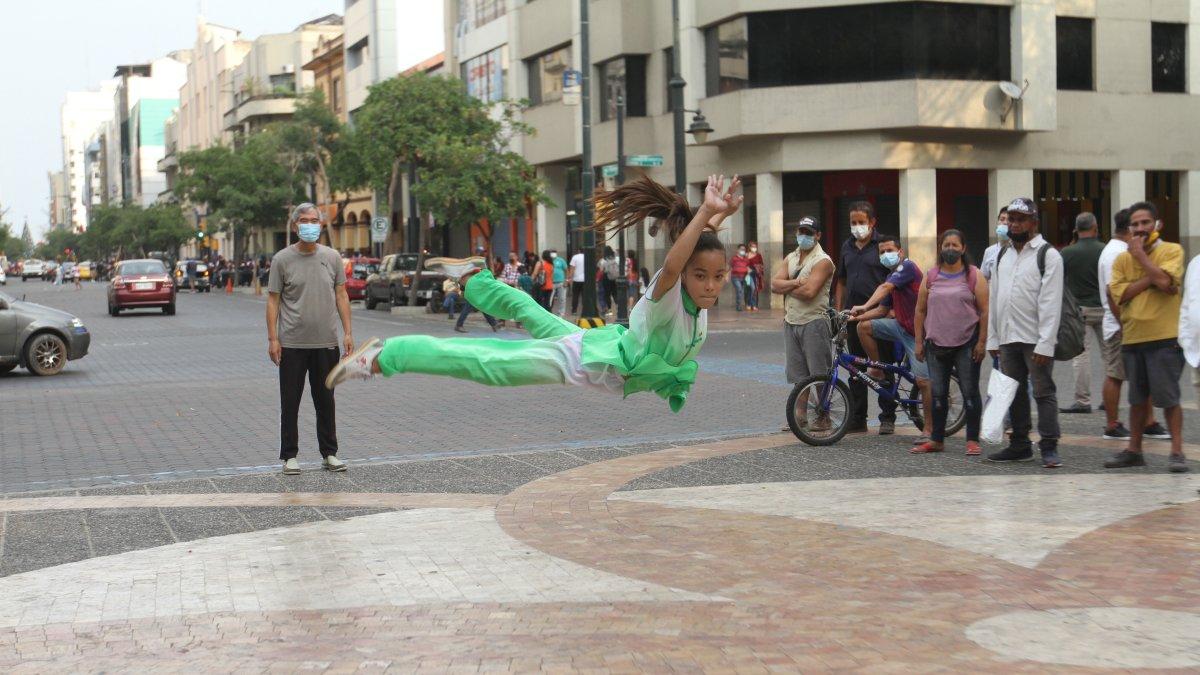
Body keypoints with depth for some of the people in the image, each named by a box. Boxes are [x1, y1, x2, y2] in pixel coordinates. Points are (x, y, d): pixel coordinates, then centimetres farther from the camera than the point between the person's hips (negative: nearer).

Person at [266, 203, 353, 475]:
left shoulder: (331, 257, 7)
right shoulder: (282, 259, -1)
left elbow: (341, 296, 9)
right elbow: (273, 300, 0)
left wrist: (348, 332, 3)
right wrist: (272, 338, -6)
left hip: (326, 343, 2)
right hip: (292, 343, -2)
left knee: (325, 402, 9)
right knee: (290, 402, 3)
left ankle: (329, 453, 17)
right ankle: (289, 455, 11)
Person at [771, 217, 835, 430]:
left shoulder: (822, 261, -8)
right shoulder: (790, 258, 15)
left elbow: (809, 292, -20)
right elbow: (774, 284, 2)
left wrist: (786, 288, -5)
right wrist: (796, 283, -12)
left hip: (814, 322, -7)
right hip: (791, 322, 7)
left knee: (820, 374, -3)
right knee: (798, 373, 11)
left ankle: (823, 417, 4)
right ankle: (800, 415, 17)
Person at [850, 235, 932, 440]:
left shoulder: (907, 267, -15)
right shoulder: (892, 276, 13)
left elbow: (885, 288, -30)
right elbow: (882, 310, 16)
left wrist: (864, 307, -43)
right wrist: (857, 316, 3)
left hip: (917, 332, -8)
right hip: (900, 325, 8)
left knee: (923, 381, -9)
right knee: (864, 327, -4)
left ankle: (929, 429, 0)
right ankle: (877, 369, 11)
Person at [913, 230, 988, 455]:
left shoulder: (974, 276, 1)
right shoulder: (931, 277, 9)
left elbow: (984, 311, -2)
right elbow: (920, 311, 12)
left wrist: (982, 342, -9)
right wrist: (919, 342, 7)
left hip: (966, 344, -3)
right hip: (936, 344, 3)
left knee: (970, 392, -1)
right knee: (938, 394, 7)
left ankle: (973, 440, 4)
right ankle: (936, 440, 14)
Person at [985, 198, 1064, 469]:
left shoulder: (1048, 255, -6)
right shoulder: (1002, 256, 16)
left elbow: (1050, 303, -13)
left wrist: (1045, 344, -19)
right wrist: (992, 339, 12)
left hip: (1035, 340, -7)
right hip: (1007, 339, 7)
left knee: (1043, 392, -5)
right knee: (1014, 393, 12)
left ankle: (1049, 447, -2)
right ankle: (1020, 445, 21)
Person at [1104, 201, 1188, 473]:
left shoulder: (1172, 251, -2)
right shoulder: (1122, 259, 10)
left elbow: (1165, 280, -20)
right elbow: (1118, 293, -3)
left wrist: (1140, 254, -10)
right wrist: (1150, 280, -12)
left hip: (1164, 337, -5)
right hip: (1132, 337, 5)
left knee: (1168, 396, -5)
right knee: (1137, 398, 13)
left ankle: (1177, 451, 1)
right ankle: (1134, 450, 21)